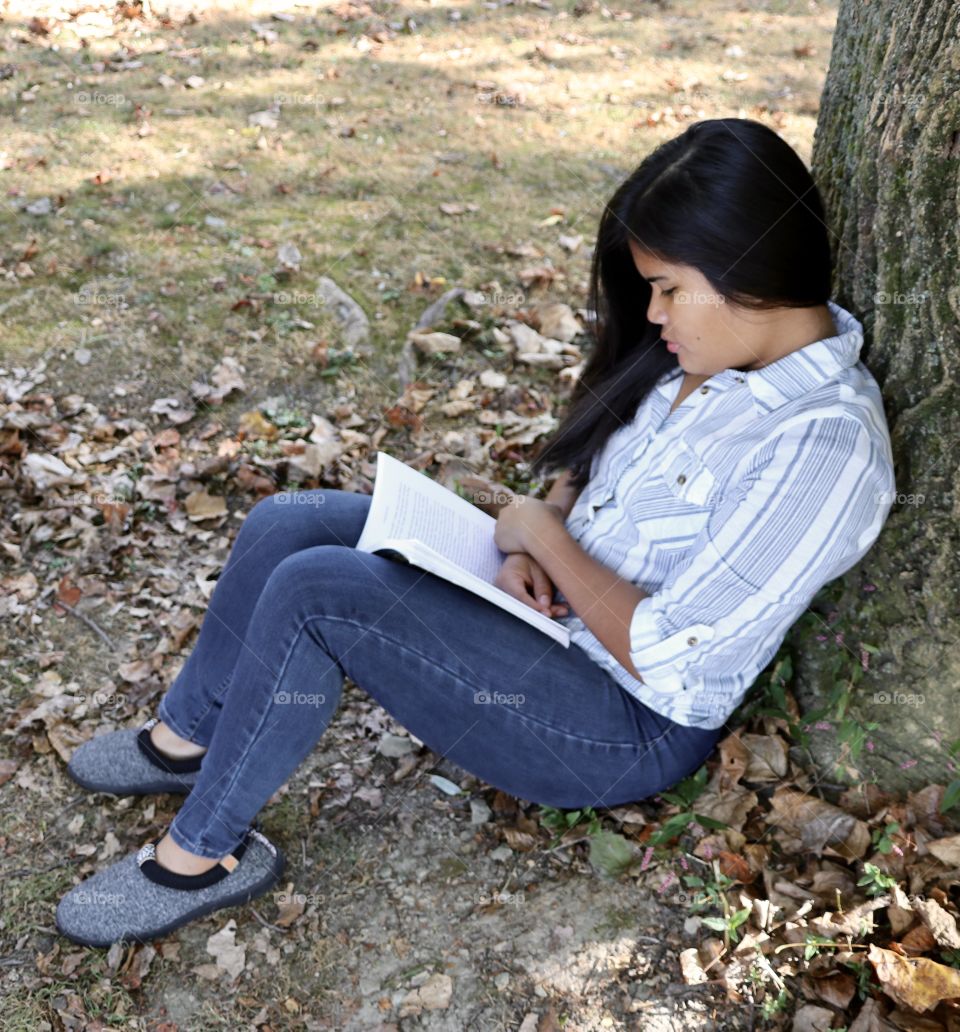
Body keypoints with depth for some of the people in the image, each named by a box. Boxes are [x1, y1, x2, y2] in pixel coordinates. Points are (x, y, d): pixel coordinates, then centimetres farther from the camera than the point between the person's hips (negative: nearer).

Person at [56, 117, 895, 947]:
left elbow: (663, 654, -27)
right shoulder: (714, 352, 0)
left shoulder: (824, 448, -26)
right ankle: (186, 736, 21)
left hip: (627, 724, -9)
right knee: (286, 526, -1)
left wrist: (545, 535, -14)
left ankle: (206, 851, -2)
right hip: (556, 601, 9)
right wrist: (530, 550, -5)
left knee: (315, 592, -23)